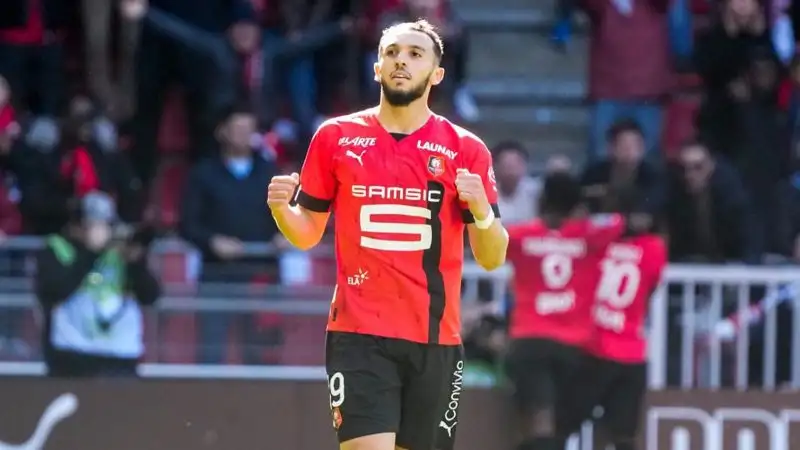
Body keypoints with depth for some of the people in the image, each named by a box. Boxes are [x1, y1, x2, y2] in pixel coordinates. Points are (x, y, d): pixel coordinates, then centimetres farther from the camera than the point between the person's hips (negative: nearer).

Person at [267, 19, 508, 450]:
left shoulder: (465, 150, 4)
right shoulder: (336, 137, 6)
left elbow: (492, 258, 3)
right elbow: (307, 233, 13)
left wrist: (480, 210, -17)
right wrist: (281, 208, -8)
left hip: (435, 338, 1)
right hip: (359, 335, -1)